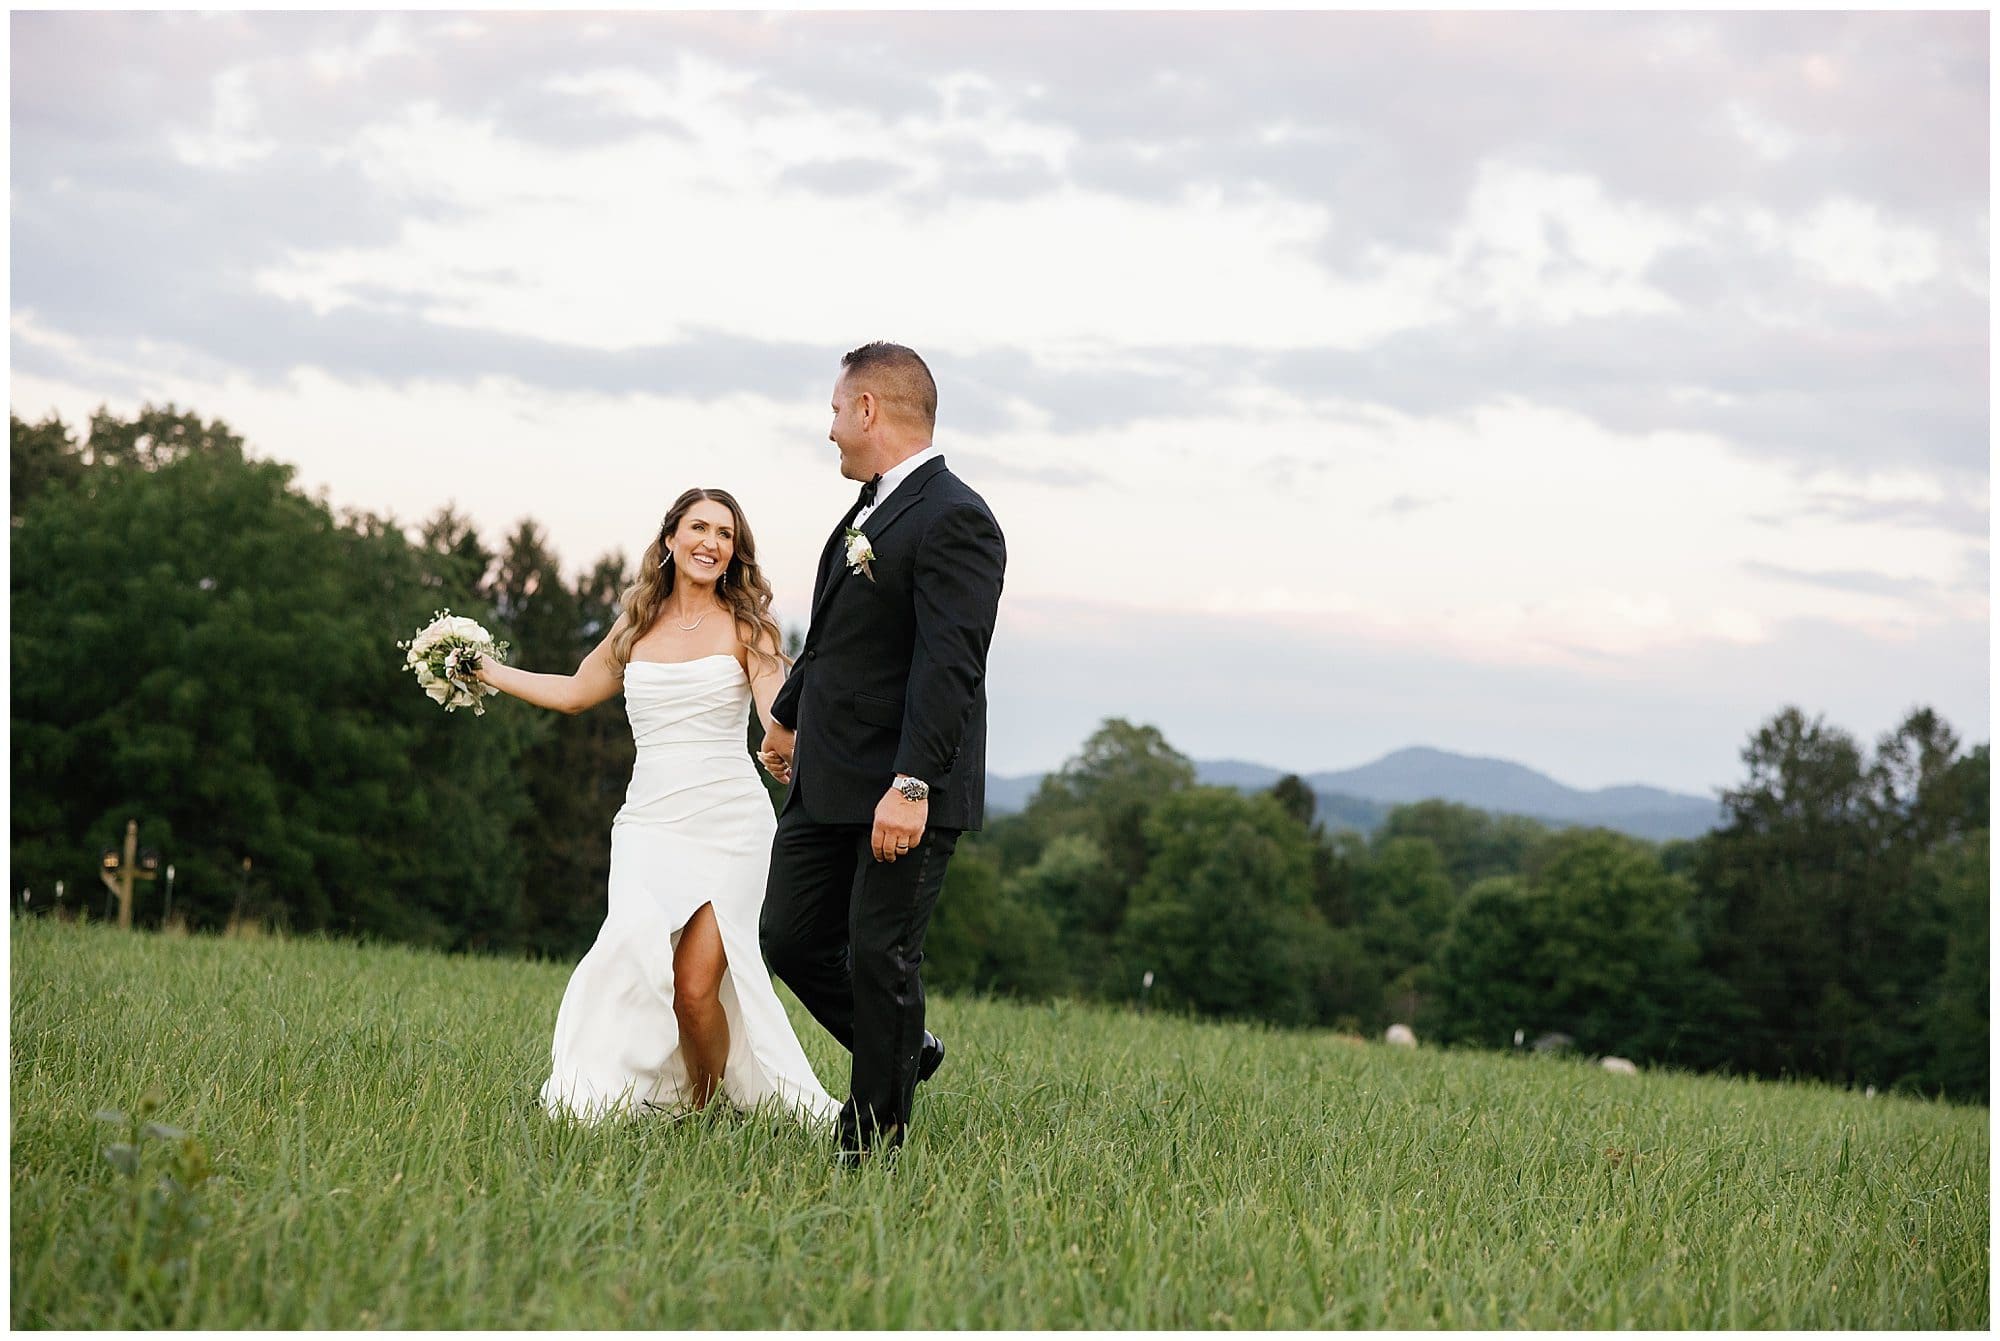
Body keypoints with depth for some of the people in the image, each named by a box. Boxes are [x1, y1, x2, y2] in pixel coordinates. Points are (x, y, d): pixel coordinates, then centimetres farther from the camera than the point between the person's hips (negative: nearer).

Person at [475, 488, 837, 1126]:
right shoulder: (636, 627, 15)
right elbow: (574, 692, 30)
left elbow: (780, 715, -10)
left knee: (697, 981, -15)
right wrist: (486, 670, 33)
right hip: (651, 821, 2)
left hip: (729, 821, -2)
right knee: (637, 949, -23)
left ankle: (708, 1105, 7)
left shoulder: (745, 627, 5)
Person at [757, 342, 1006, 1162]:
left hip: (906, 794, -9)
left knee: (879, 958, -3)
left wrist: (912, 785, -30)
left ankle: (871, 1147, 7)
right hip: (826, 783, 9)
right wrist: (787, 715, 40)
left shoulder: (954, 520, -16)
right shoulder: (871, 509, 14)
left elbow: (948, 665, -24)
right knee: (791, 938, 11)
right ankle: (904, 1054, 30)